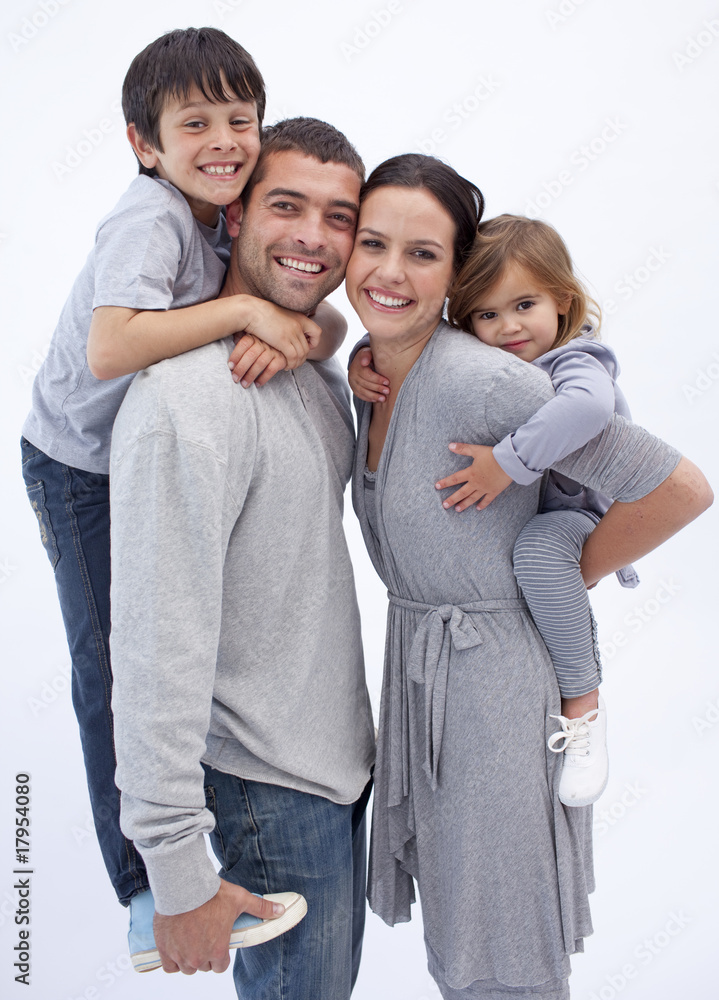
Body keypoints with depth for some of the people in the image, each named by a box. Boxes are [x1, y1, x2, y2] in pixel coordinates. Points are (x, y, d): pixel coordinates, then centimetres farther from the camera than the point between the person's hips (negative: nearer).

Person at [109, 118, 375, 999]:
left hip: (341, 752, 9)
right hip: (273, 787, -8)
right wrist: (178, 876, -24)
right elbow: (157, 652, -28)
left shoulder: (321, 368, 4)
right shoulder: (187, 401, -26)